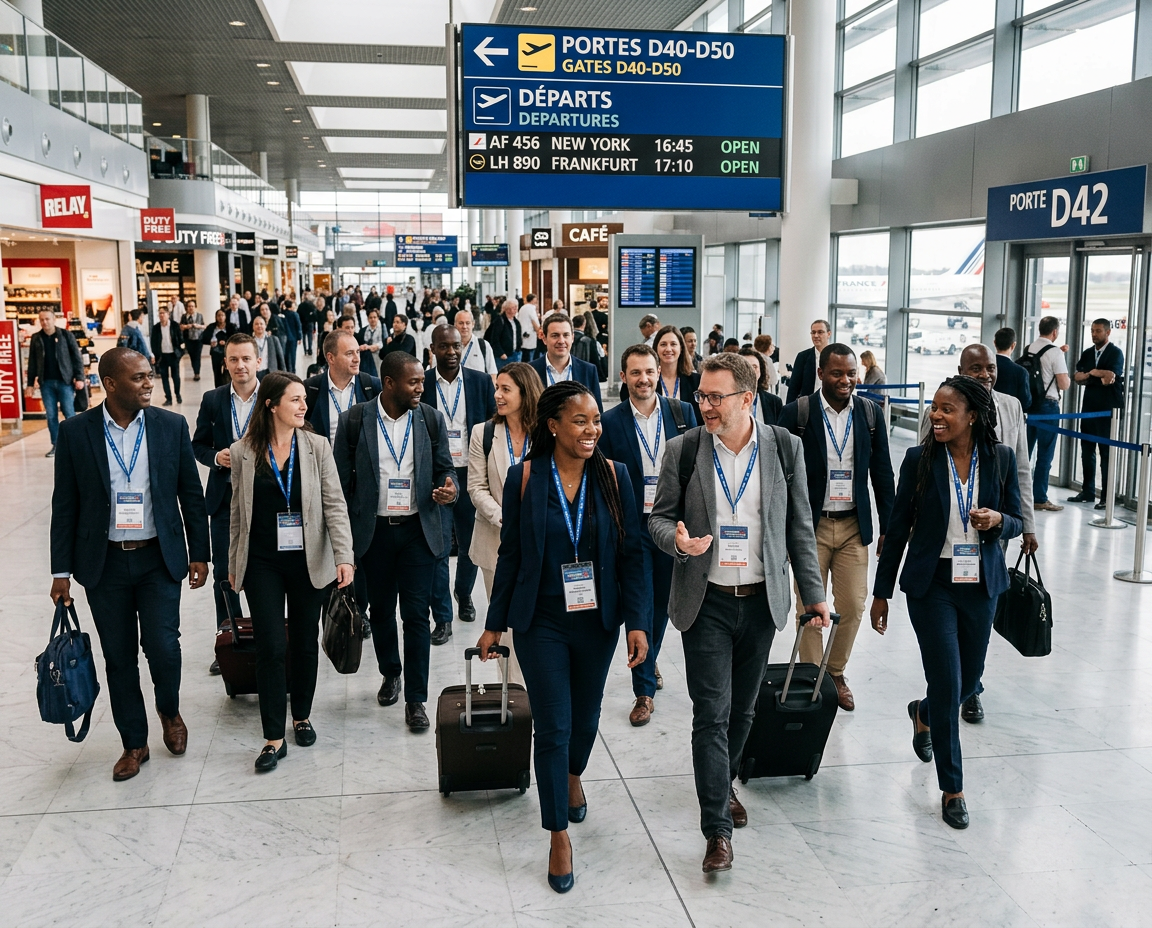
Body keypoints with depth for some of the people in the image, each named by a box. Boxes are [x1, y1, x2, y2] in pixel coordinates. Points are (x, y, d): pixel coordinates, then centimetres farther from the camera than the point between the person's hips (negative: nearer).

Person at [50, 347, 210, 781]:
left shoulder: (172, 426, -3)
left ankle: (169, 712, 26)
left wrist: (199, 554, 2)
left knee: (163, 647, -7)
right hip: (104, 564, 0)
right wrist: (62, 570, -1)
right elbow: (65, 504, 0)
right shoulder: (75, 431, -4)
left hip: (159, 558, 0)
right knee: (119, 657, 9)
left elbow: (191, 494, 3)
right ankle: (134, 742, 27)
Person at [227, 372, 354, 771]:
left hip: (307, 560, 1)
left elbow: (335, 505, -6)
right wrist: (233, 565, 11)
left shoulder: (316, 446, -3)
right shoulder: (243, 453, -2)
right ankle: (274, 736, 6)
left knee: (305, 642, 12)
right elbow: (238, 514, 7)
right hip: (262, 563, -1)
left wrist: (344, 556, -16)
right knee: (270, 647, -4)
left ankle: (302, 715, 32)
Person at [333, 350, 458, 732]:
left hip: (418, 530, 0)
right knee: (381, 610, 15)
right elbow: (340, 480, 1)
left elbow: (445, 469, 8)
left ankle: (415, 699, 8)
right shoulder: (354, 420, -4)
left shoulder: (431, 419, 0)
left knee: (416, 614, -2)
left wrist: (448, 489, -16)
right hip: (373, 530, 0)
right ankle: (390, 674, 39)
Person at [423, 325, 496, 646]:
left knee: (471, 544, 13)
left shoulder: (481, 382, 3)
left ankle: (463, 594, 39)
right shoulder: (421, 384, -1)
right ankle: (442, 619, 7)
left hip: (471, 475, 2)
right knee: (438, 549, -3)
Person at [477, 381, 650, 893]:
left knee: (586, 715, 20)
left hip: (598, 621, 2)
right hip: (542, 623, -2)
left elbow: (631, 553, -3)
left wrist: (638, 621, -10)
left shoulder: (613, 475, -6)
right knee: (553, 727, 0)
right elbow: (510, 555, -1)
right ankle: (559, 835, 17)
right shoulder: (525, 477, -9)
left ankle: (572, 775, 52)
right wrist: (494, 622, 3)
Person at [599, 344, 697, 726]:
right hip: (632, 526, -2)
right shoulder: (610, 421, -6)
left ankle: (649, 662, 42)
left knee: (663, 601, 17)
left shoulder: (683, 412, 0)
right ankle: (645, 690, 10)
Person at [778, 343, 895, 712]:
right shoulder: (796, 413, -7)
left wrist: (888, 526, 6)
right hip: (809, 525, -2)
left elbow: (882, 472, 8)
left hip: (853, 526, 3)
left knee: (853, 606, 5)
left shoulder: (870, 413, 3)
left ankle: (836, 673, 26)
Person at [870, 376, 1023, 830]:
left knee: (969, 680, 15)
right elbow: (898, 528, -1)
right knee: (947, 683, -5)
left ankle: (924, 713, 50)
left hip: (981, 585, 3)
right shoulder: (919, 459, -6)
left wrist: (998, 520, -19)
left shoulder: (1001, 459, -2)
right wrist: (882, 592, 1)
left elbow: (1016, 522, 7)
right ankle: (952, 788, 11)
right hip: (931, 584, -3)